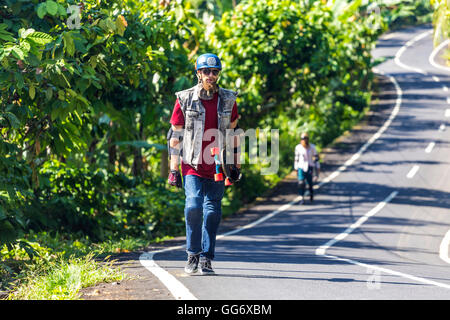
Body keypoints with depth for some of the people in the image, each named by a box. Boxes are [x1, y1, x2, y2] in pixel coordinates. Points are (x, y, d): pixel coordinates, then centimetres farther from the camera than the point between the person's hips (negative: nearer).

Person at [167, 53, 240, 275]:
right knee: (194, 206, -17)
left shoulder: (228, 100, 6)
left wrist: (236, 165, 12)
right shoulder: (185, 99, -1)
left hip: (217, 166, 3)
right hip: (192, 165, -3)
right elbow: (175, 135, 2)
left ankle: (206, 259, 11)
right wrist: (173, 169, -2)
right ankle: (192, 255, -1)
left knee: (212, 211, 3)